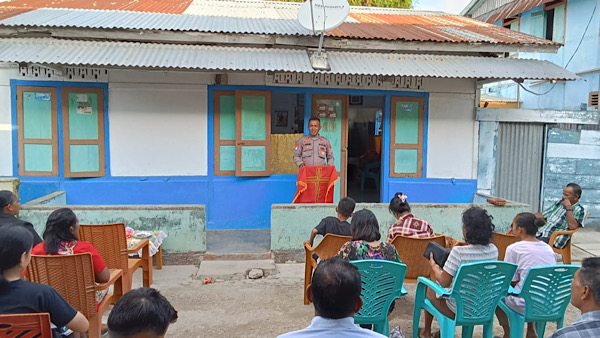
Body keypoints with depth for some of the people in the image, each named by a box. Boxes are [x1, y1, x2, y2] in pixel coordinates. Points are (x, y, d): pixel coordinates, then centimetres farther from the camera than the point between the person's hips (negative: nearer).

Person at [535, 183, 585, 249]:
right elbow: (542, 215, 26)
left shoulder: (579, 210, 2)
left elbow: (572, 226, -16)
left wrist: (568, 207, -11)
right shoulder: (558, 203, 21)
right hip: (539, 232, 6)